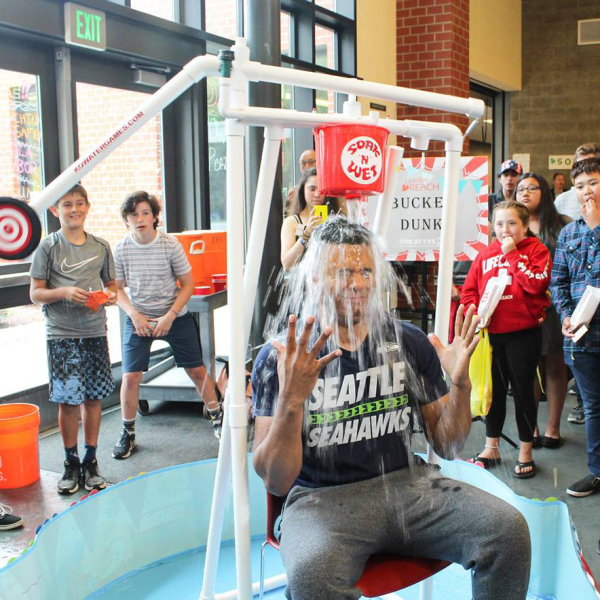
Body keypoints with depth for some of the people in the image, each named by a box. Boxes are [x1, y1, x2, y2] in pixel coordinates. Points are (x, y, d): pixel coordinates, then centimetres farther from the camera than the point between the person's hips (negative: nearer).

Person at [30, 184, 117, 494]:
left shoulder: (101, 246, 7)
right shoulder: (48, 246, -2)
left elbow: (110, 284, 16)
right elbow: (35, 293, -2)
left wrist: (111, 295, -7)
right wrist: (64, 292, -19)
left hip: (95, 332, 3)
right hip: (61, 335, -3)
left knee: (94, 397, 7)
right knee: (68, 400, -1)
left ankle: (90, 460, 21)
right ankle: (71, 462, 16)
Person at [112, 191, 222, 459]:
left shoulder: (171, 245, -12)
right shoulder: (121, 249, -7)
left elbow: (187, 285, -6)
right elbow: (117, 288, 3)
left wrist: (169, 317, -14)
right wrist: (134, 315, -12)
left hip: (175, 317, -1)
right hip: (138, 319, 1)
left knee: (196, 370, 5)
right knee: (130, 376, -7)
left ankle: (217, 418, 25)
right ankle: (127, 434, 11)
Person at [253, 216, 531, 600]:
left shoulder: (409, 342, 6)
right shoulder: (279, 360, -5)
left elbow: (448, 447, 10)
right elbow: (277, 481, -11)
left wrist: (460, 383, -9)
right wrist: (291, 399, -27)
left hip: (406, 482, 4)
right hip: (323, 498, -4)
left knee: (508, 529, -19)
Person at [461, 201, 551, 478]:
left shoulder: (536, 249, -3)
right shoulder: (486, 254, 7)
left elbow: (536, 284, -19)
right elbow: (469, 290, 8)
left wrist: (512, 254, -16)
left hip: (523, 333, -4)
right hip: (492, 334, 4)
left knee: (522, 391, 6)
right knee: (494, 390, 15)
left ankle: (525, 453, 20)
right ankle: (491, 448, 29)